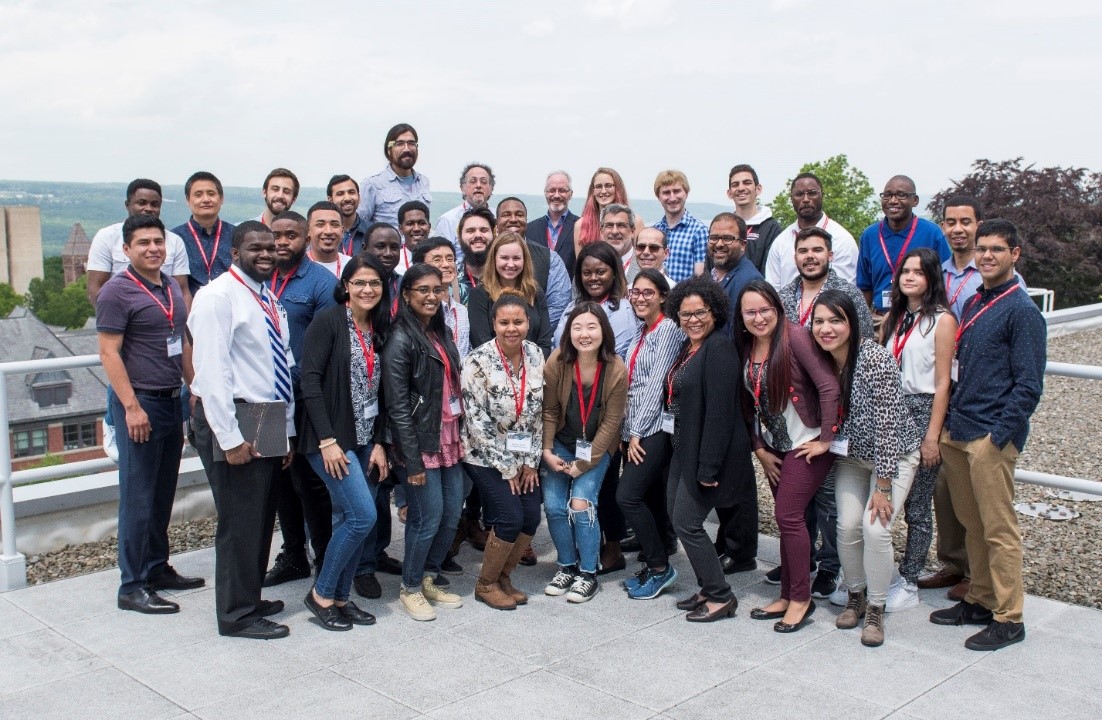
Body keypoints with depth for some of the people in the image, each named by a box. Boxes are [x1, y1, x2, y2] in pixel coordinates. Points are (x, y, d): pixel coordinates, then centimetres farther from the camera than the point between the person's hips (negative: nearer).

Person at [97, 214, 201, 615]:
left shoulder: (171, 288, 13)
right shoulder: (117, 291, -10)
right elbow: (109, 353, -14)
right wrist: (132, 406, -19)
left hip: (172, 401, 8)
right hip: (140, 402, -8)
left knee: (163, 494, 14)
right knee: (138, 498, -3)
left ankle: (158, 569, 25)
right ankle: (132, 587, 3)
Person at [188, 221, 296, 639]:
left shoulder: (270, 302, 14)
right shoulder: (218, 297, -12)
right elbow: (211, 371, -18)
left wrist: (287, 430, 11)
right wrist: (230, 438, -21)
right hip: (233, 421, -8)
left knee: (262, 516, 16)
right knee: (240, 519, -2)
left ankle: (250, 599, 30)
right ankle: (237, 615, 10)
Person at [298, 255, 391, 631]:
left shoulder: (380, 329, 10)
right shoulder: (328, 320, -10)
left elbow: (379, 392, 12)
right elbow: (310, 380, -15)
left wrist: (379, 443, 5)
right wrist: (327, 440, -18)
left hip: (365, 440, 7)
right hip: (330, 438, -7)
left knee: (348, 519, 10)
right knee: (363, 515, -13)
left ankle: (340, 597, 22)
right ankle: (321, 593, 4)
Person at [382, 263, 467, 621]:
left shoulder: (443, 333, 11)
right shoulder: (400, 341, -11)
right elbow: (398, 406, -15)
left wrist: (461, 437, 11)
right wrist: (412, 460, -17)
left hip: (450, 440, 7)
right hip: (421, 443, -7)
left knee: (452, 514, 9)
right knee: (429, 518, -2)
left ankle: (429, 579, 27)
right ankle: (410, 588, 16)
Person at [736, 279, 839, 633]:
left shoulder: (794, 336, -17)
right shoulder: (745, 349, 4)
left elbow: (829, 386, -21)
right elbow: (748, 404, 10)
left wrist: (825, 439, -18)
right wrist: (759, 450, 6)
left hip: (806, 443, -7)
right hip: (773, 447, 7)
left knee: (788, 516, -8)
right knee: (786, 518, 12)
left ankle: (801, 598, 6)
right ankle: (788, 595, 22)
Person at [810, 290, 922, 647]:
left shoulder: (875, 359, -28)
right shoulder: (821, 360, -9)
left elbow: (887, 425, -27)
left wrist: (883, 487, -24)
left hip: (893, 454, -5)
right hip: (851, 456, 5)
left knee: (875, 528, -17)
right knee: (848, 526, -5)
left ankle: (875, 609, 3)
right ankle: (855, 596, 19)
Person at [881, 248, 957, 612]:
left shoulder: (942, 319, -5)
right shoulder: (893, 318, 14)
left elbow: (942, 383, -9)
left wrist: (932, 436, -12)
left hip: (923, 411, -5)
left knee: (917, 506, 1)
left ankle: (908, 583, 12)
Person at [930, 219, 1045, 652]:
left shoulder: (1021, 311, -9)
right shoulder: (972, 305, 15)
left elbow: (1028, 386, -13)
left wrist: (998, 436, -17)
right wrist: (950, 423, 13)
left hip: (992, 437, -8)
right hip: (957, 432, 8)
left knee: (998, 529, -2)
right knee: (972, 524, 15)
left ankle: (1009, 619, 7)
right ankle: (980, 600, 26)